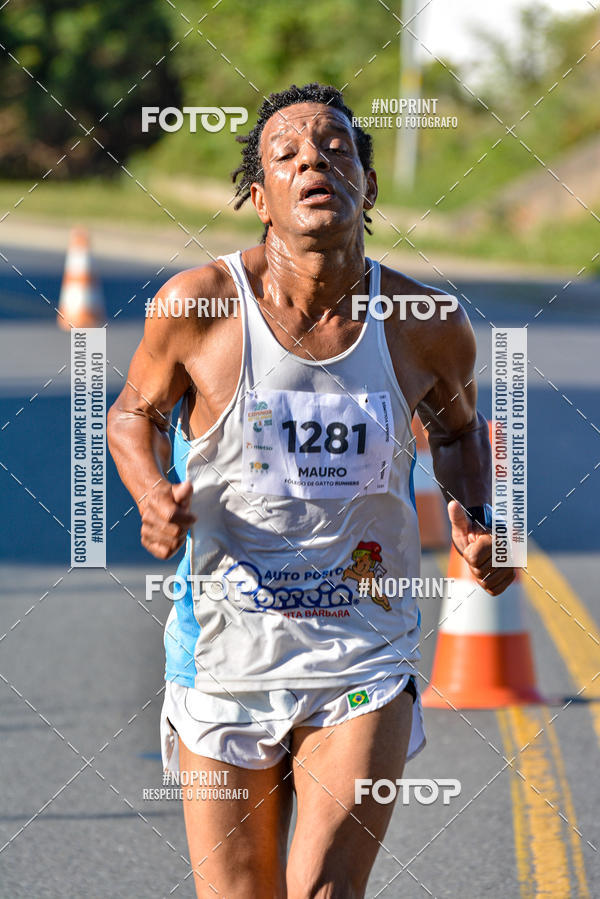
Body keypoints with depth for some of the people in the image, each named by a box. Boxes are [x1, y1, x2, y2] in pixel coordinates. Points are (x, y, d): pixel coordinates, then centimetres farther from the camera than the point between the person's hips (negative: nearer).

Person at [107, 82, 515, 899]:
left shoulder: (427, 328, -5)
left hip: (365, 670, 0)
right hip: (226, 663, 0)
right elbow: (134, 413, 9)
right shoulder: (199, 304, -10)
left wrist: (478, 521, -2)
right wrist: (154, 501, -11)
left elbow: (458, 428, 17)